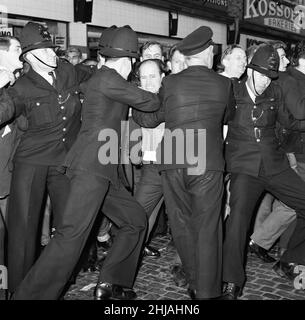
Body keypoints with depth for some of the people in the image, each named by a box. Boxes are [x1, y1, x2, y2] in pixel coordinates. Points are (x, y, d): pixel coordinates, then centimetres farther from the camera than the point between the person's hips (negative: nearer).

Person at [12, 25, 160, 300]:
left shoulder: (105, 78, 20)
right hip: (90, 166, -10)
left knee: (136, 220, 12)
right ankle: (32, 294, -9)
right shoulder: (107, 78, -9)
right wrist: (160, 98, 16)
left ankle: (111, 284, 17)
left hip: (103, 170, 10)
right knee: (73, 233, -15)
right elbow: (149, 102, -5)